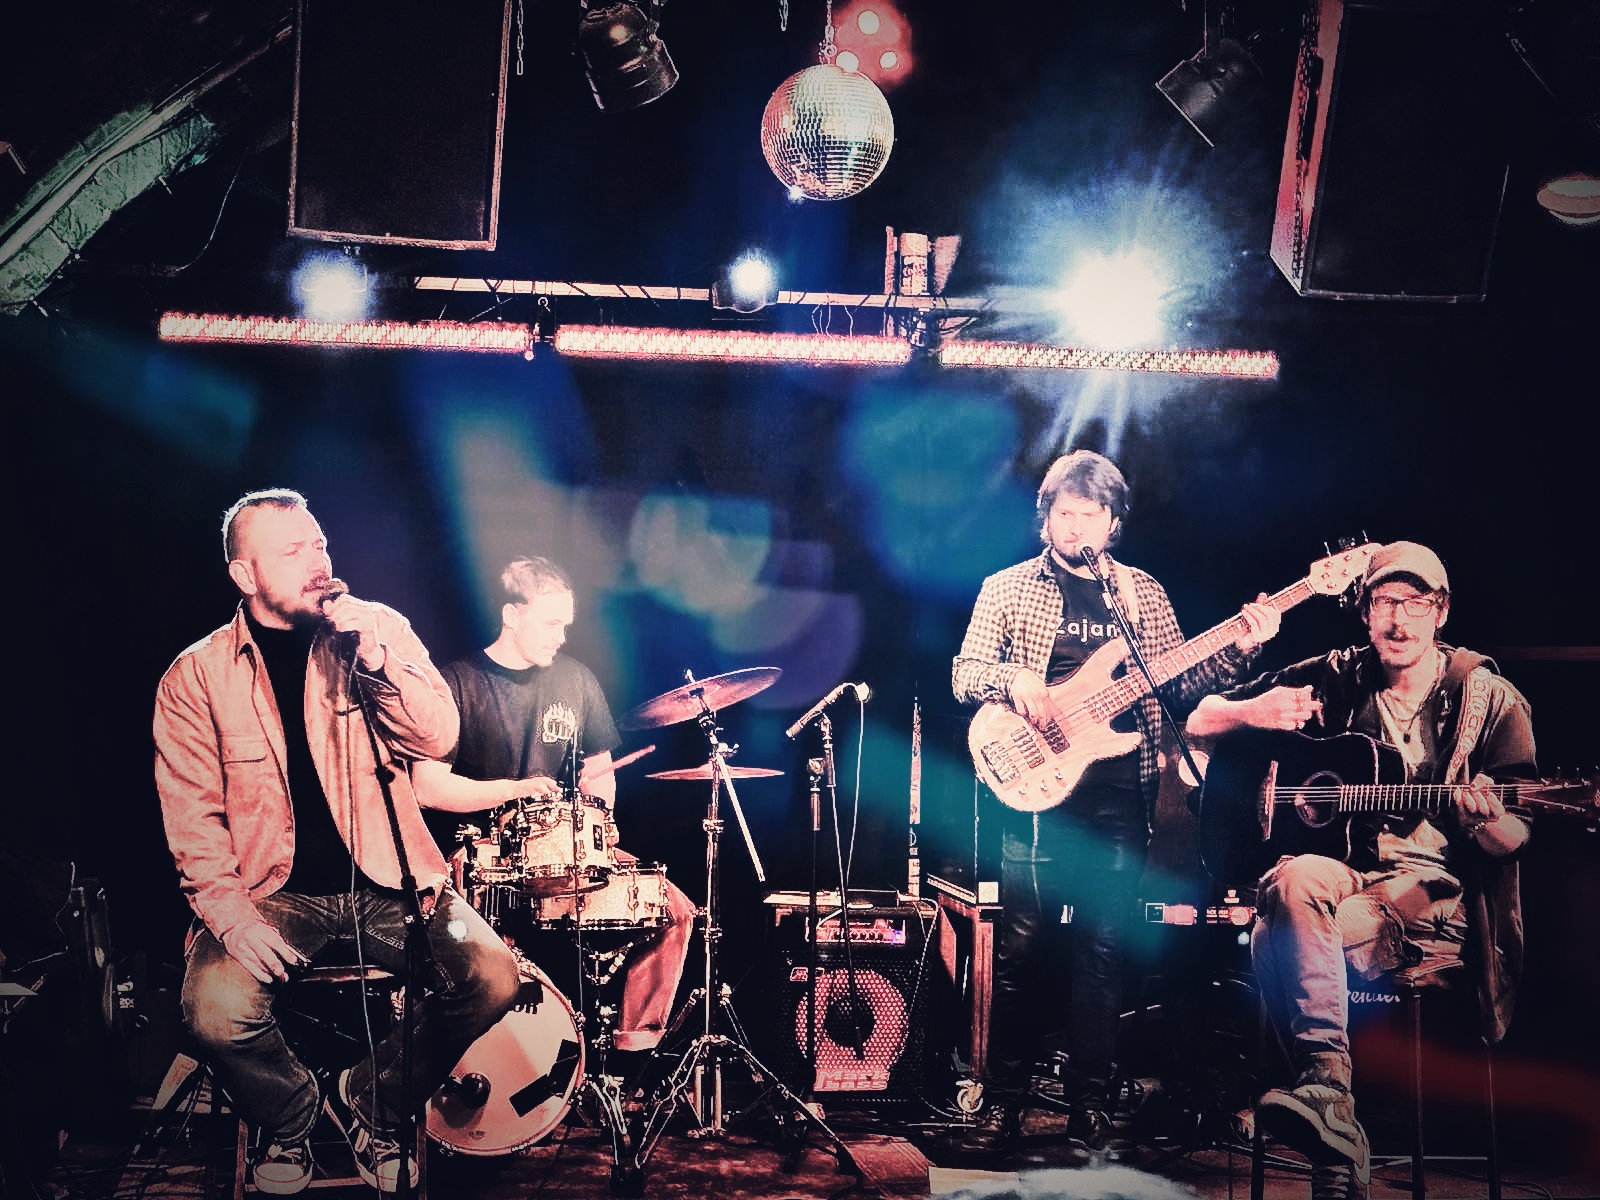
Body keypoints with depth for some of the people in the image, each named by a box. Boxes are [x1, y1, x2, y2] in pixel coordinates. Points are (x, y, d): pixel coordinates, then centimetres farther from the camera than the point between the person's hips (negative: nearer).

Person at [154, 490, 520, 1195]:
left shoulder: (380, 628, 5)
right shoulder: (195, 677, 1)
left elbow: (438, 740, -5)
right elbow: (192, 816, -3)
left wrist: (376, 659, -19)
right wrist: (230, 915, -17)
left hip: (387, 879, 2)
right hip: (276, 891, -1)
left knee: (492, 978, -21)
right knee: (215, 1011, -28)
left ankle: (369, 1104, 8)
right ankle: (289, 1118, 8)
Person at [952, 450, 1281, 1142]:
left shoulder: (1144, 595, 15)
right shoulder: (1008, 589, 8)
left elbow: (1179, 684, 12)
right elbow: (964, 675, 3)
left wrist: (1240, 649, -3)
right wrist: (1015, 679, -16)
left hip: (1119, 792, 2)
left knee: (1102, 946, 3)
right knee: (1023, 942, -2)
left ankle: (1089, 1099, 11)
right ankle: (1005, 1096, 9)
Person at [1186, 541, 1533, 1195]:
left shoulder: (1489, 701, 6)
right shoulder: (1335, 680, 11)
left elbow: (1514, 837, 3)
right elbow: (1200, 720, 14)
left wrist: (1485, 820, -21)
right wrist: (1253, 712, -8)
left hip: (1435, 897, -3)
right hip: (1345, 876, 3)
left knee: (1281, 943, -32)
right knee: (1294, 880, -36)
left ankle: (1322, 1090, -21)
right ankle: (1327, 1085, -39)